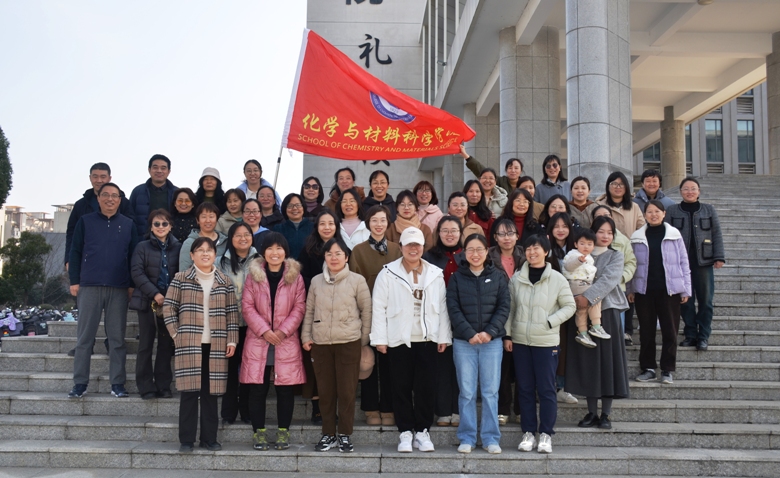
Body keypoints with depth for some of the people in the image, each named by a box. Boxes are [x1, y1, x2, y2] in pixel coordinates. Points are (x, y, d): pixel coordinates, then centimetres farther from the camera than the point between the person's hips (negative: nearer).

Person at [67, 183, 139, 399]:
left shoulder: (128, 224, 9)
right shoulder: (85, 221, 7)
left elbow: (134, 256, 8)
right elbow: (75, 252, 5)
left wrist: (132, 284, 2)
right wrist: (74, 281, -2)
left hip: (119, 288, 1)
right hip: (89, 286, 0)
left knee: (117, 337, 4)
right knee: (85, 336, 2)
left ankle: (117, 383, 9)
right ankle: (80, 383, 8)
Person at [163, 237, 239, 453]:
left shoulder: (225, 282, 8)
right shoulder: (181, 279, 3)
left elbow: (232, 312, 7)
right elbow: (168, 307, 3)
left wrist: (232, 340, 1)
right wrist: (176, 334, -4)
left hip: (216, 345, 2)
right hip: (189, 344, -2)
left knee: (211, 391, 6)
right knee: (190, 391, 0)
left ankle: (209, 438, 15)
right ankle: (186, 439, 8)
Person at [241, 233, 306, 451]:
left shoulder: (295, 276, 5)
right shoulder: (253, 275, 5)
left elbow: (299, 307, 1)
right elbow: (247, 306, 1)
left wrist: (283, 330, -11)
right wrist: (264, 330, -11)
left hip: (286, 342, 0)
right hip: (258, 341, 0)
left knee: (285, 389, 3)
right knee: (257, 389, 2)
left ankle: (283, 432, 15)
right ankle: (259, 432, 13)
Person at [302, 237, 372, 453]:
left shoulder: (357, 281, -1)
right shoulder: (316, 281, 8)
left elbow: (366, 311, 3)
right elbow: (309, 311, 13)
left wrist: (364, 339, 2)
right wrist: (306, 336, 5)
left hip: (349, 343, -3)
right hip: (320, 344, 3)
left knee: (347, 391, 1)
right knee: (325, 391, 8)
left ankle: (345, 435, 13)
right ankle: (328, 434, 19)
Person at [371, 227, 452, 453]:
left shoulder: (435, 274, 8)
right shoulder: (388, 273, -1)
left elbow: (442, 307, 7)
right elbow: (379, 307, -3)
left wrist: (443, 336, 3)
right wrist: (380, 338, -7)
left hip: (427, 339, 2)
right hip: (399, 340, -2)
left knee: (426, 387, 4)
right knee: (402, 387, 4)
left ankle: (422, 431, 17)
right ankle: (405, 432, 15)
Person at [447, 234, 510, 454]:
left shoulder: (498, 277, 5)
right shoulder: (456, 278, 5)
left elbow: (504, 308, 1)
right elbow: (453, 309, -2)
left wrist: (489, 332, -12)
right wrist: (470, 334, -12)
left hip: (492, 341, 0)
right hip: (463, 342, 0)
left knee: (490, 391, 3)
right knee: (466, 392, 3)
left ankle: (491, 438, 13)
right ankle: (467, 438, 12)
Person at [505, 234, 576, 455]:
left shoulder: (557, 279, -3)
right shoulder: (516, 279, 3)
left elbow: (569, 306, 1)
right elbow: (510, 309, 7)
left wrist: (551, 321, -12)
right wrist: (507, 335, 3)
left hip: (546, 341, -2)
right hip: (520, 341, 3)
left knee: (546, 389, 1)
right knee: (525, 389, 9)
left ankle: (546, 434, 11)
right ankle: (528, 432, 18)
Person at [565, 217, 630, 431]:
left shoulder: (615, 257, 6)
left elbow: (608, 280, -11)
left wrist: (588, 297, -23)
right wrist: (576, 297, -17)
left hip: (607, 311, -1)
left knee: (608, 360, -2)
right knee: (587, 361, 3)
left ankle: (606, 414, 6)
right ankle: (591, 413, 13)